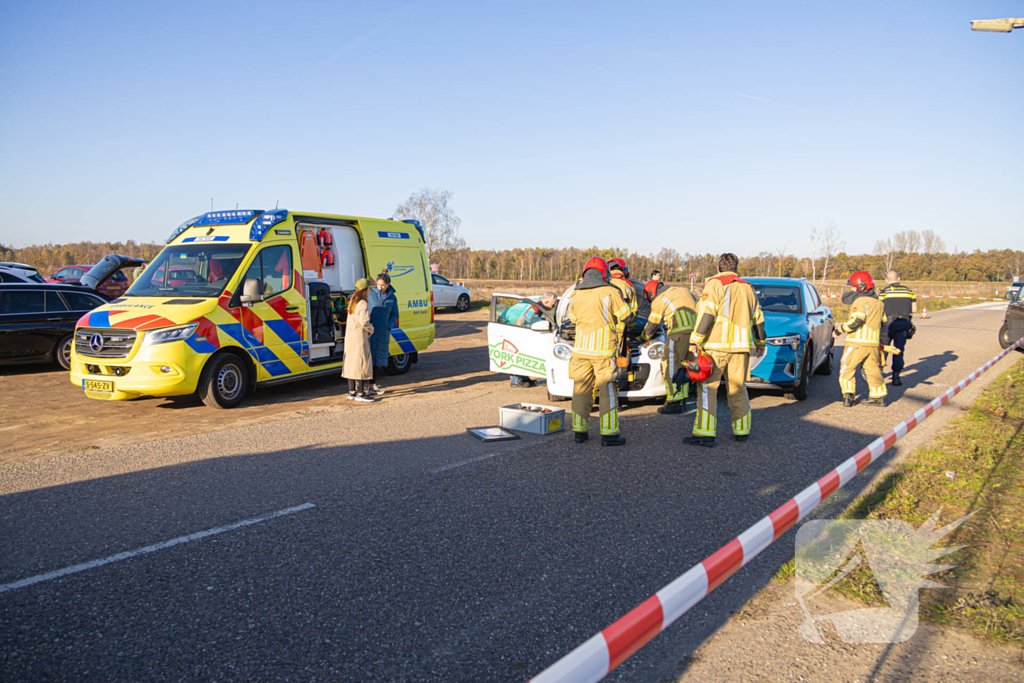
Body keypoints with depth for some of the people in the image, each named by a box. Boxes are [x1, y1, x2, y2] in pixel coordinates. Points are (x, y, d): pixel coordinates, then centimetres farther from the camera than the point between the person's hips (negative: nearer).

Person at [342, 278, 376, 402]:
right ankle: (360, 394, -2)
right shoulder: (363, 304, -16)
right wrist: (371, 329, -7)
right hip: (360, 337, -9)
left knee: (352, 363, 13)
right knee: (361, 364, -4)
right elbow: (364, 321, -25)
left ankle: (351, 392, 18)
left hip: (350, 336, 9)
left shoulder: (352, 302, 13)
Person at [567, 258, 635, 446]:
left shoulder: (575, 295, 6)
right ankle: (609, 434, 3)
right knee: (607, 391, 2)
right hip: (604, 349, -4)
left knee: (581, 389, 11)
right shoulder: (610, 292, -7)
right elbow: (627, 317, -1)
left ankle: (579, 431, 16)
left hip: (581, 348, 4)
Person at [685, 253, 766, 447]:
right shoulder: (747, 288, 16)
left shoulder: (715, 284, -3)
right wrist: (760, 342, 35)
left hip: (717, 346, -6)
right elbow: (758, 320, 22)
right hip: (740, 347, 6)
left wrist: (696, 340, -12)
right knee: (738, 388, 15)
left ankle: (705, 434, -10)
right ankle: (742, 431, 21)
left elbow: (706, 314, -14)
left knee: (707, 388, -5)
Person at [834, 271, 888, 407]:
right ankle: (879, 398, 17)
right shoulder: (879, 303, 15)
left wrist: (839, 330, -14)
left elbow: (856, 322, -23)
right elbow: (882, 323, 20)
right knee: (873, 370, 15)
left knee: (846, 369, 2)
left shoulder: (860, 301, -12)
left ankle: (848, 397, -4)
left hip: (857, 343, -8)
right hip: (874, 343, 8)